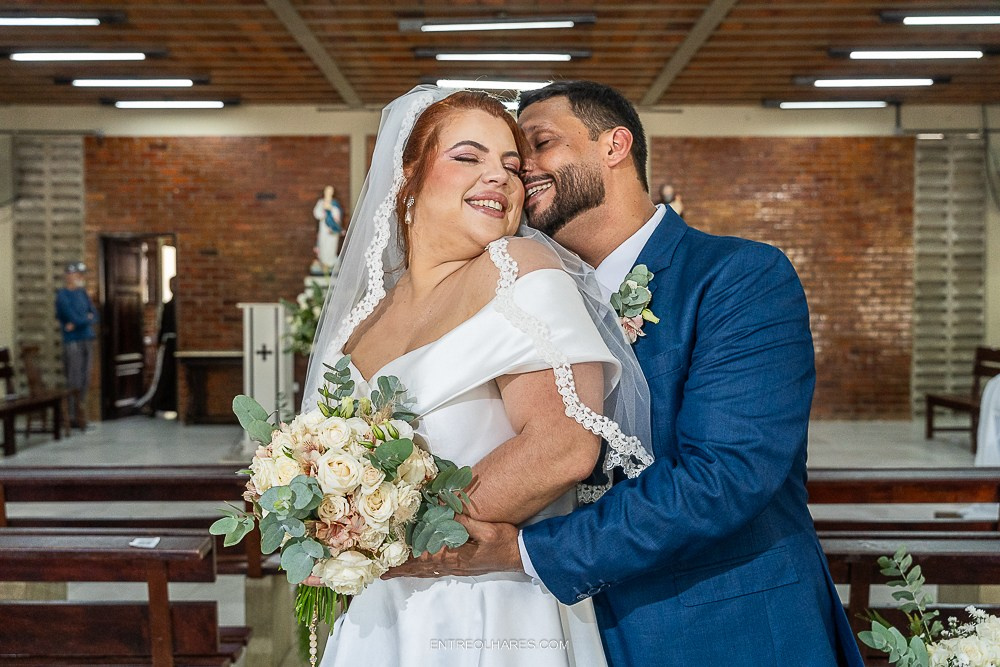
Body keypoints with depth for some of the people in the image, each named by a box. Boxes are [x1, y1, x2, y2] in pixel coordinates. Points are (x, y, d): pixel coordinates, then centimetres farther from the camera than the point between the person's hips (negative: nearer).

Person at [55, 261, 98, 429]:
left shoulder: (83, 293, 15)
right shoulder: (62, 295, -5)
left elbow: (94, 316, 8)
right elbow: (74, 318, -13)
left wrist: (78, 323, -8)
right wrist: (88, 318, 4)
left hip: (87, 340, 6)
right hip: (72, 341, -6)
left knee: (84, 380, 7)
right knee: (74, 381, -6)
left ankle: (81, 415, 13)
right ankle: (73, 417, -3)